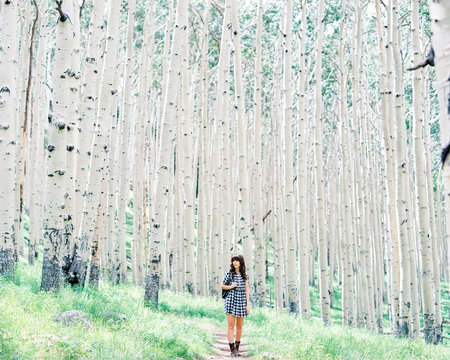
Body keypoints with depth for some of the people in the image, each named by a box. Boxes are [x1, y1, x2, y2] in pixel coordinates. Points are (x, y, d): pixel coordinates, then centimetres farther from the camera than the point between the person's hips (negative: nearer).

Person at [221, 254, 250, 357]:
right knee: (231, 325, -6)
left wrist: (248, 304, 3)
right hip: (231, 301, -3)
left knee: (239, 326, 7)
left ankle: (237, 348, 17)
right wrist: (231, 287, -12)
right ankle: (232, 349, -4)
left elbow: (246, 290, 8)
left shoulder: (244, 275, 8)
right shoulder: (229, 273, 0)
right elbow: (222, 286, 8)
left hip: (241, 302, 3)